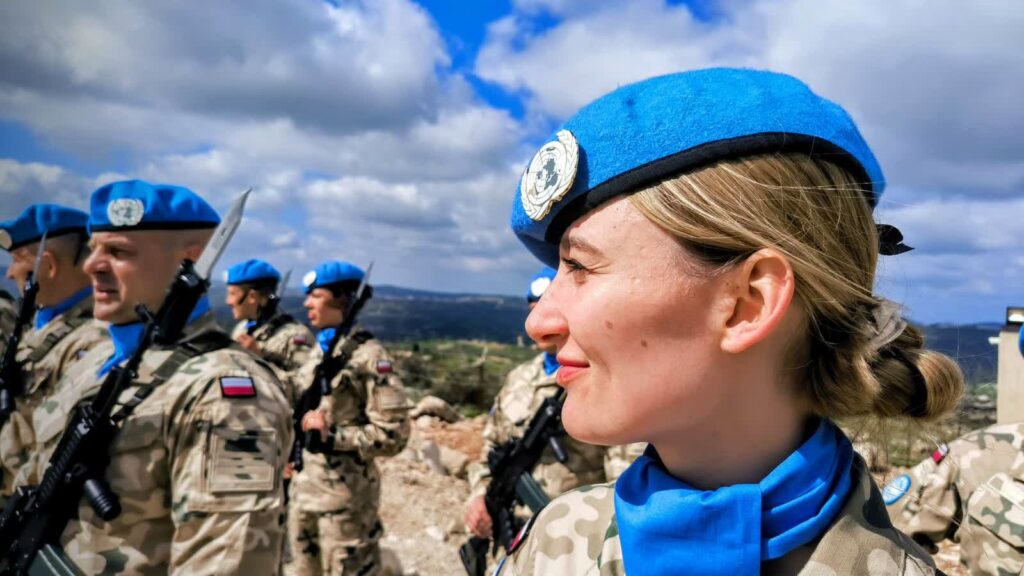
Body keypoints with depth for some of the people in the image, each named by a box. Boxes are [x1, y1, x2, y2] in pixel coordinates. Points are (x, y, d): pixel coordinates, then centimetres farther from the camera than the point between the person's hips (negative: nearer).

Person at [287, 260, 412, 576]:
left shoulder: (368, 356, -13)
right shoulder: (318, 351, 10)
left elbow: (393, 434, -17)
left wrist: (333, 437, -19)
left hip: (344, 495, -8)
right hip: (302, 489, 8)